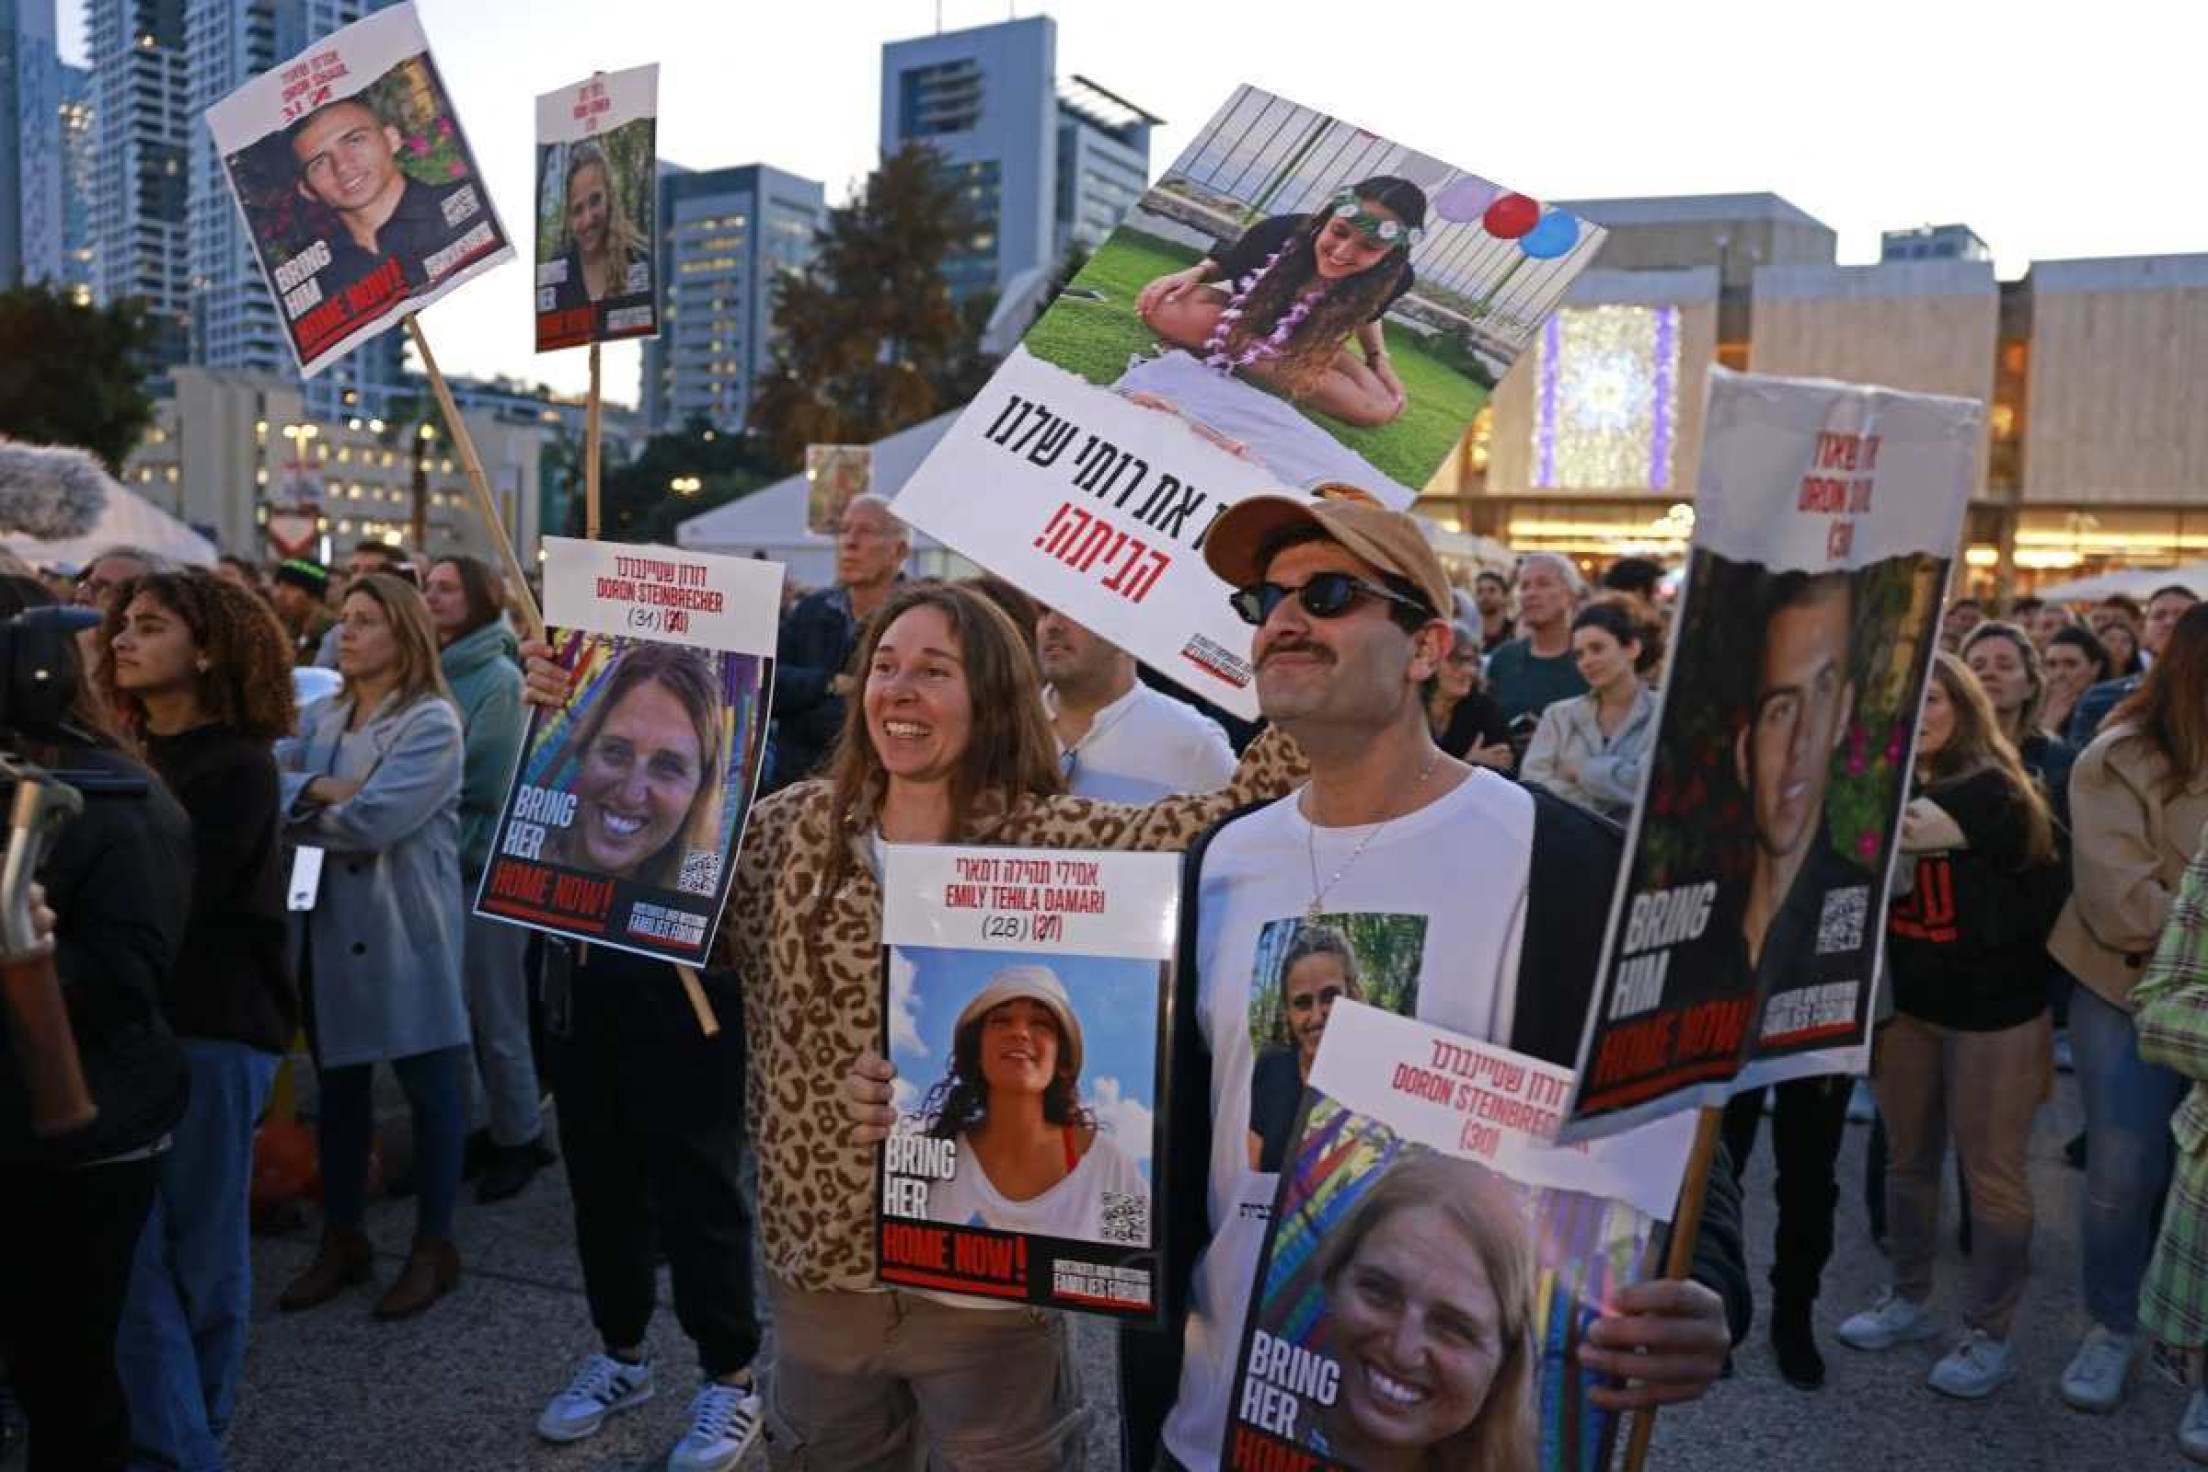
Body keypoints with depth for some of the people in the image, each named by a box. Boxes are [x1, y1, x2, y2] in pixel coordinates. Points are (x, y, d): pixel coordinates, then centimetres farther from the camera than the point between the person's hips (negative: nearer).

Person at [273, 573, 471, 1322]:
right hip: (327, 927, 7)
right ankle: (342, 1239, 30)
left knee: (429, 1087, 5)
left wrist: (299, 799, -6)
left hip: (404, 930, -7)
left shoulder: (432, 722, -12)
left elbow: (372, 821, -22)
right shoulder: (322, 715, 10)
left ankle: (434, 1247, 17)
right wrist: (322, 790, -19)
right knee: (337, 1084, 16)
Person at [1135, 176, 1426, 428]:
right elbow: (1226, 263, -8)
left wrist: (1378, 358, -14)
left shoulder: (1393, 278, -29)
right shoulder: (1280, 232, -32)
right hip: (1242, 315, -3)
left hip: (1307, 345, 3)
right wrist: (1195, 273, -26)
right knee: (1161, 307, -33)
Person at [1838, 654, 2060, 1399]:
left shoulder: (1991, 789, -16)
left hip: (1991, 1008, -6)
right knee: (1909, 1160, 15)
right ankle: (1909, 1300, 31)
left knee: (1990, 1173, 4)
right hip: (1906, 1000, 6)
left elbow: (1892, 831, -30)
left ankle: (1991, 1336, 17)